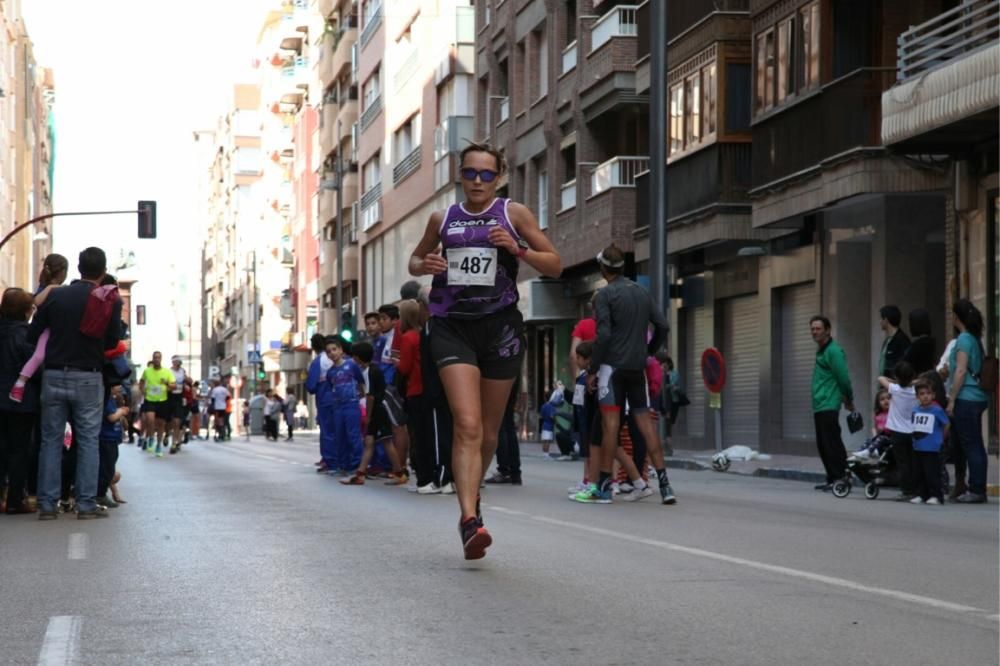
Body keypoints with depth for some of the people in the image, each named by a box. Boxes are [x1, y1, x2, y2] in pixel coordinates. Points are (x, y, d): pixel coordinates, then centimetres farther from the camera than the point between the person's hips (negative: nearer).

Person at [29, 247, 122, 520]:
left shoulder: (55, 296, 0)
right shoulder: (110, 301, -5)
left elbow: (32, 336, 3)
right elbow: (112, 342, 0)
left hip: (54, 376, 2)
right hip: (88, 378, -2)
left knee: (51, 440, 8)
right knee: (88, 441, 5)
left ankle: (47, 503, 6)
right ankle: (86, 503, 2)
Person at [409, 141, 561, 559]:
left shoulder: (514, 214, 4)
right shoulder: (442, 219, 10)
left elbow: (554, 266, 4)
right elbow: (414, 261, 24)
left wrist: (516, 249, -13)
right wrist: (425, 265, 0)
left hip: (500, 327, 1)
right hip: (452, 326, 0)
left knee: (488, 433, 11)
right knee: (467, 426, -18)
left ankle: (472, 492, 38)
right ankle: (470, 520, -25)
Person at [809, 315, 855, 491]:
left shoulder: (833, 351, -12)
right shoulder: (821, 351, 18)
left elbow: (843, 378, -14)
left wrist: (849, 399, -2)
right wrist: (847, 399, 21)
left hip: (829, 407, -10)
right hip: (819, 406, 10)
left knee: (832, 444, -9)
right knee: (823, 445, 12)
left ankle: (840, 480, -8)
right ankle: (832, 480, 18)